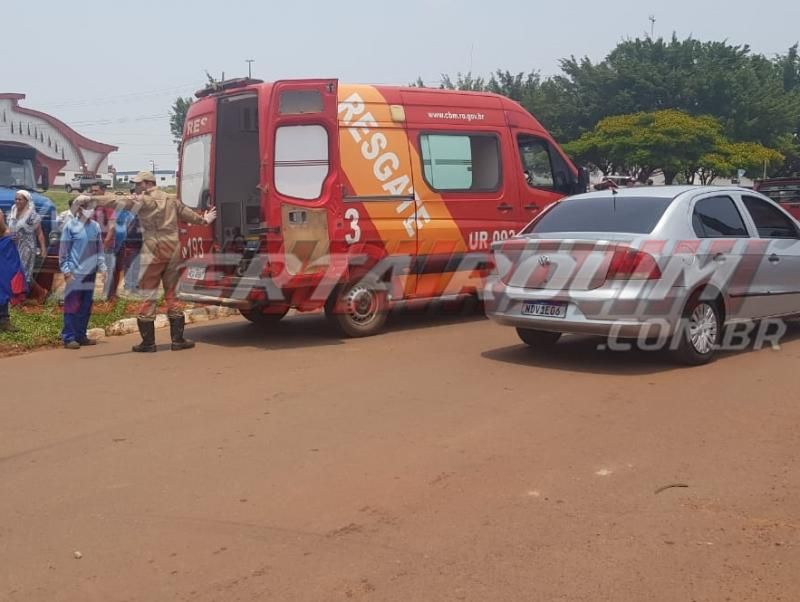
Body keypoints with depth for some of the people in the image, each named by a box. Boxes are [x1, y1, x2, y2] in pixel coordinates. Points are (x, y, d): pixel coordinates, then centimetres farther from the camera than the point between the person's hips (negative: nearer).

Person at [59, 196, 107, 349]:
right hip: (75, 272, -5)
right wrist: (66, 271, -10)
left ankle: (81, 335, 19)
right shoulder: (71, 225, -6)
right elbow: (63, 250, -5)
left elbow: (99, 248, 13)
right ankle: (69, 337, 1)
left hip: (90, 272, 5)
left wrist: (102, 266, 7)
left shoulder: (95, 226, 7)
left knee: (86, 306, 10)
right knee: (72, 305, -3)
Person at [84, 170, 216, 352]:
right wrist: (203, 220, 49)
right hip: (173, 250, 5)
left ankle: (148, 342, 1)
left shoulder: (143, 200, -5)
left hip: (153, 251, -5)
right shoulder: (171, 200, 15)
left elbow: (117, 201, -15)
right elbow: (187, 213, 31)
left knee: (149, 296, 0)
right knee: (172, 294, 11)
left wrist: (92, 199, -16)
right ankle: (178, 339, 10)